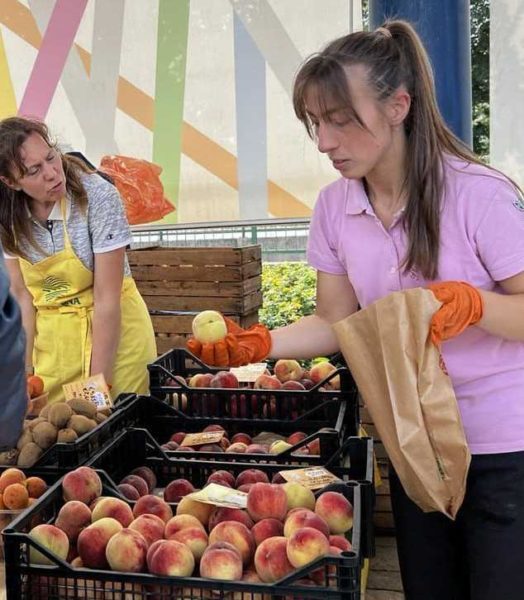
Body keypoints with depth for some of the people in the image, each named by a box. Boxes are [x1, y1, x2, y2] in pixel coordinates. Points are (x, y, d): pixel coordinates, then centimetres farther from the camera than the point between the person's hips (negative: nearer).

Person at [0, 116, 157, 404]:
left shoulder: (98, 196, -21)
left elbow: (107, 299, -20)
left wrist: (98, 383, -18)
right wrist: (25, 369, -6)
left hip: (115, 332, -3)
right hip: (50, 339, 4)